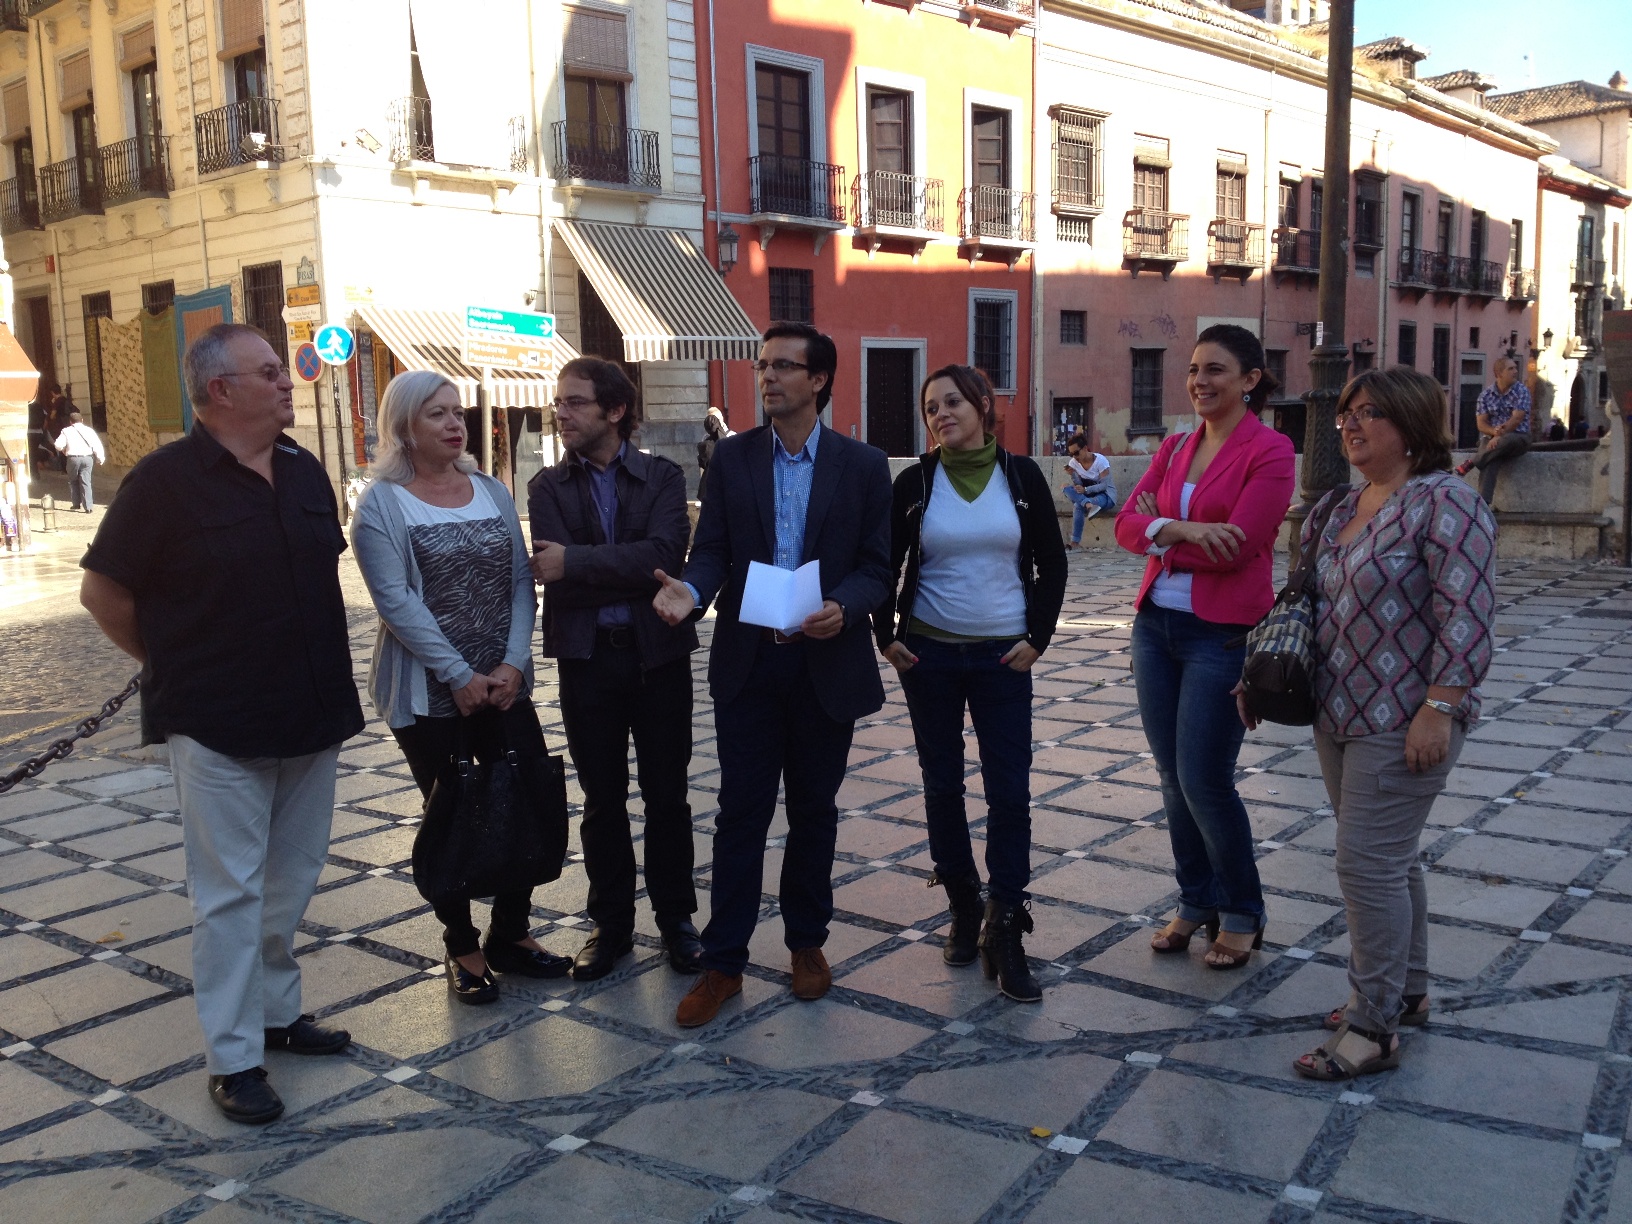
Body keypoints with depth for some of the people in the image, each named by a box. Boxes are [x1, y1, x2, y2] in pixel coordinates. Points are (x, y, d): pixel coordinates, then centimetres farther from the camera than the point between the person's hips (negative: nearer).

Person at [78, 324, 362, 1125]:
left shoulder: (306, 473, 7)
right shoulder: (166, 480, -10)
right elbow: (103, 593, -6)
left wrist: (320, 671, 13)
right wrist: (173, 668, 0)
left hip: (311, 719, 6)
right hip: (218, 729, -6)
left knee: (292, 879, 16)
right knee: (230, 892, 2)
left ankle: (277, 1013, 32)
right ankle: (233, 1058, 13)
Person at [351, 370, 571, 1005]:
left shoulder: (492, 492, 8)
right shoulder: (382, 503, -6)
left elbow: (521, 582, 3)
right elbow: (397, 602, -13)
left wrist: (512, 664, -10)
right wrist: (461, 676, -16)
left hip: (504, 684, 4)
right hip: (429, 692, -4)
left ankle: (510, 933, 22)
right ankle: (463, 948, 21)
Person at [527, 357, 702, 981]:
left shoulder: (663, 477, 1)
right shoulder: (548, 486, 4)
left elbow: (665, 553, -17)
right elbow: (552, 574, -11)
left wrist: (576, 564, -18)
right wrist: (631, 575, -17)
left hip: (659, 655, -1)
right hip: (588, 659, 1)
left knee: (666, 795, 8)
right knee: (602, 801, 11)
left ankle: (675, 917, 24)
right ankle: (611, 923, 25)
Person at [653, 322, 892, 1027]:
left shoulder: (863, 465, 0)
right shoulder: (731, 458, 4)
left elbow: (877, 565, -1)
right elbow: (712, 550, 0)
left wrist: (843, 607, -21)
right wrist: (690, 590, -22)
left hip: (828, 663, 0)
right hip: (748, 660, 0)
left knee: (813, 808, 12)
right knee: (741, 810, 3)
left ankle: (807, 942, 29)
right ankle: (723, 962, 12)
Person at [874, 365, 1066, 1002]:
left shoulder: (1022, 476, 0)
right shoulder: (915, 482, 0)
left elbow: (1051, 563, 5)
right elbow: (885, 563, 8)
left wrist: (1037, 637, -2)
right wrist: (886, 637, 1)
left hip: (1003, 657, -1)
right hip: (928, 654, 1)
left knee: (1010, 791, -4)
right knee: (942, 786, 8)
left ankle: (1005, 935, 3)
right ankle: (963, 909, 22)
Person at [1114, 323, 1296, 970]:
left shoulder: (1270, 450, -9)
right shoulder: (1175, 448, 11)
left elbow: (1235, 548, -19)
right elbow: (1127, 525, 0)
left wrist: (1157, 529, -7)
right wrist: (1180, 530, -20)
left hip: (1222, 633, -6)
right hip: (1156, 624, 6)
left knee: (1205, 782, -3)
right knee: (1172, 776, 12)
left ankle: (1243, 916, 19)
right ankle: (1196, 903, 28)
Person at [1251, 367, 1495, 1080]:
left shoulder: (1443, 502, -14)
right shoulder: (1343, 507, 13)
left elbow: (1466, 616, -20)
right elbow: (1316, 601, 20)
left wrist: (1438, 708, -24)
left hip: (1404, 725, -9)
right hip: (1341, 717, 9)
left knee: (1369, 863, -7)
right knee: (1387, 859, 18)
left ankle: (1375, 1028, 4)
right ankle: (1406, 992, 32)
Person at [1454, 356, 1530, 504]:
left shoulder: (1522, 391, -1)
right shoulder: (1486, 394, 6)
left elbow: (1517, 419, -12)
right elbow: (1481, 423, 1)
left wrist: (1500, 436, -23)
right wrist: (1494, 431, -20)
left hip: (1517, 437, -1)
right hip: (1491, 437, 1)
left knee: (1507, 441, -40)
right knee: (1490, 462, -31)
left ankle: (1471, 463, -33)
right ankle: (1483, 502, -45)